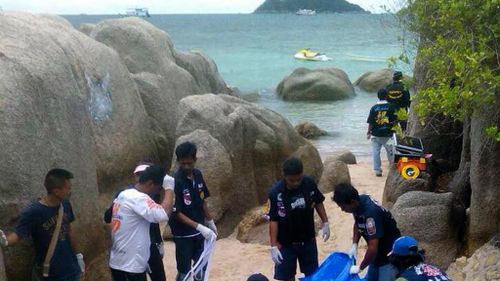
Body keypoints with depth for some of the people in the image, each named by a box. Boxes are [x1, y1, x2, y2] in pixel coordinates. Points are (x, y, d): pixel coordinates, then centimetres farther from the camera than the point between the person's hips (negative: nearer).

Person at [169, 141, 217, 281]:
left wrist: (210, 222, 15)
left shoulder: (198, 174, -2)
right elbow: (177, 213, -22)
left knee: (202, 267, 16)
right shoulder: (175, 181, -21)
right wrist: (199, 227, -28)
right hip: (183, 234, -6)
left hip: (199, 232, 6)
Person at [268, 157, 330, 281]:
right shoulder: (276, 192, -22)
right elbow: (273, 220, -16)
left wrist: (325, 223, 4)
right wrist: (273, 246, -17)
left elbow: (318, 203, 4)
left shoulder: (309, 183, -15)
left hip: (308, 240, 3)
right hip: (286, 243, -3)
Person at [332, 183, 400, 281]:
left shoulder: (370, 212, -35)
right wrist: (354, 245, 3)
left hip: (390, 254, -9)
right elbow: (357, 224, 14)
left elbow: (373, 248, -32)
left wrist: (360, 267, -19)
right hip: (378, 251, 9)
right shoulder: (359, 202, -9)